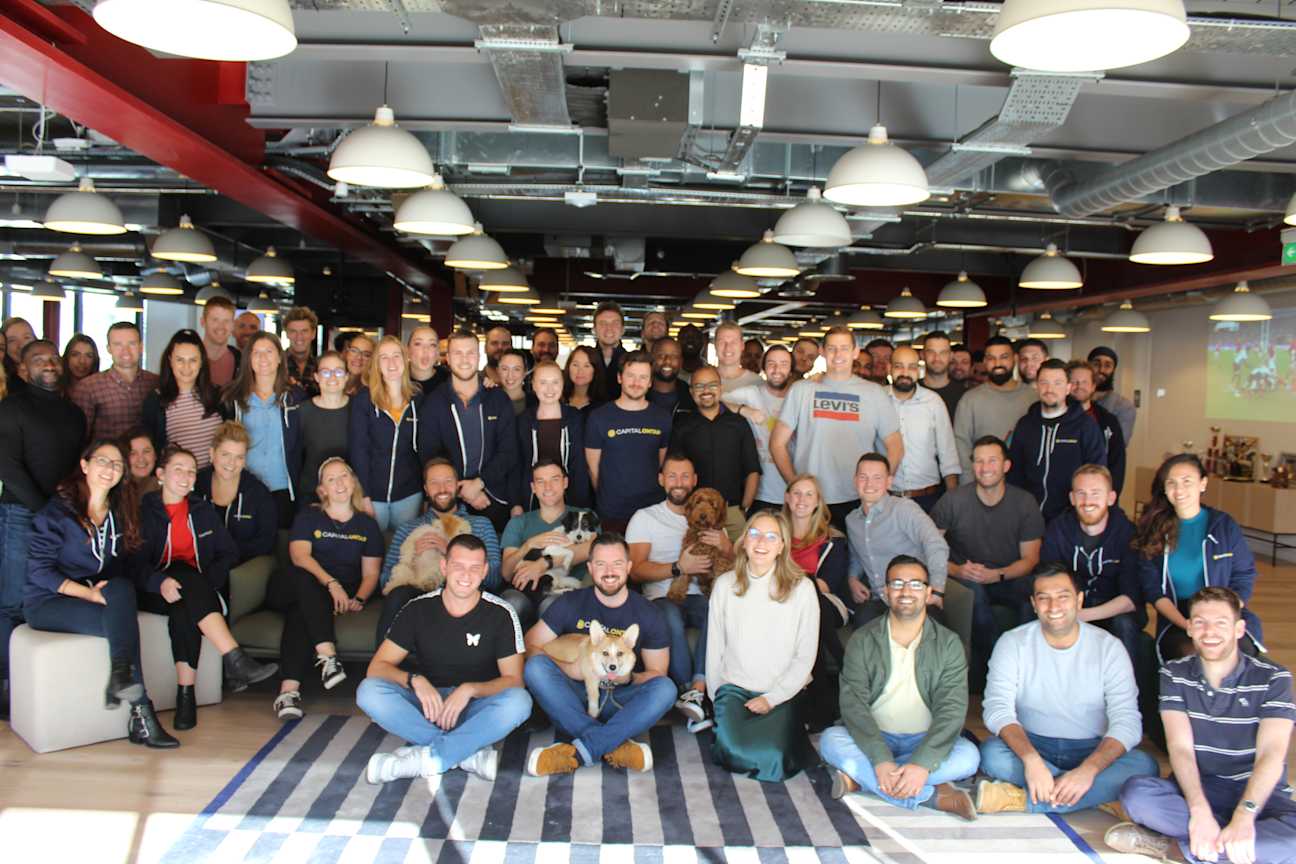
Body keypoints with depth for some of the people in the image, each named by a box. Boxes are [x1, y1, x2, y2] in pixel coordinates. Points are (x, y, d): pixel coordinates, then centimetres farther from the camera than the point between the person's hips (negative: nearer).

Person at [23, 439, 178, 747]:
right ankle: (140, 713, -33)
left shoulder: (121, 514, 13)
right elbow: (38, 570, -11)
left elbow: (124, 571, 12)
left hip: (102, 598, 5)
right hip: (48, 603, -5)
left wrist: (117, 595, -11)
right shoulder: (57, 511, -4)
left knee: (121, 588, -32)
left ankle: (120, 676, -38)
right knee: (123, 623, -31)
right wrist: (89, 593, -23)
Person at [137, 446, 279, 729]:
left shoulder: (203, 509, 19)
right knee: (184, 575, -36)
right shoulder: (144, 510, 6)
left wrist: (209, 578, -8)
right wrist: (160, 581, -29)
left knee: (184, 611, -34)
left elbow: (229, 552, 12)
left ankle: (186, 694, -36)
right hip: (156, 591, -3)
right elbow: (136, 561, -8)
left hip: (198, 588, 3)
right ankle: (235, 660, -48)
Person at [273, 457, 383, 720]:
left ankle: (288, 689, -46)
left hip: (345, 594, 0)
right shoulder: (308, 517, 13)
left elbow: (371, 573, 11)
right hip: (310, 591, 0)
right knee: (300, 576, -38)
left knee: (299, 614, -34)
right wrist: (331, 583, -24)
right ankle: (328, 655, -51)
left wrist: (358, 600, -12)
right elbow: (300, 555, -7)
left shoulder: (367, 524, 17)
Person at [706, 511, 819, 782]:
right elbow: (714, 647, 6)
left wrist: (772, 698, -10)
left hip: (782, 692, -1)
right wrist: (717, 696, 2)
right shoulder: (725, 585, 1)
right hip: (734, 688, 1)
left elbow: (805, 656, -4)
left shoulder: (802, 588, -5)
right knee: (736, 754, -24)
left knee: (770, 761, -23)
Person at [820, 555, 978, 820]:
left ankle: (860, 777, -26)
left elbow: (952, 709, -13)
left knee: (968, 756, -29)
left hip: (925, 741, 1)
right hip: (873, 738, 0)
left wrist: (921, 764, -29)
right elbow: (853, 702, -13)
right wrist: (881, 761, -30)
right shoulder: (863, 640, -2)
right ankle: (935, 795, -29)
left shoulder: (948, 644, -1)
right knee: (831, 740, -29)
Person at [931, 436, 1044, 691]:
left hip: (1009, 578, 1)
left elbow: (1030, 559, 1)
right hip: (964, 580, -1)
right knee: (974, 591, -36)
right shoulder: (953, 501, -8)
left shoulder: (1025, 503, -2)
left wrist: (997, 575, -16)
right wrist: (955, 570, -21)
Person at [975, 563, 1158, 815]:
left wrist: (1088, 770, -31)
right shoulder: (1012, 643, -5)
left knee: (1144, 765, -28)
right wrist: (1031, 759, -35)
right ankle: (1101, 796, -22)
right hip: (1031, 746, -1)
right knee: (992, 753, -30)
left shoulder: (1108, 647, -5)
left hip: (1092, 750, 1)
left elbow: (1127, 721, -13)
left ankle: (1023, 800, -29)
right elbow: (997, 709, -15)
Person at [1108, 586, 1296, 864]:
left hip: (1256, 793, 0)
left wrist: (1244, 817, -32)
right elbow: (1180, 747, -10)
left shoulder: (1272, 678, -5)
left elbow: (1270, 755, -16)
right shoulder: (1174, 674, 1)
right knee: (1135, 793, -31)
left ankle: (1175, 841, -25)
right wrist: (1200, 811, -29)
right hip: (1194, 787, 1)